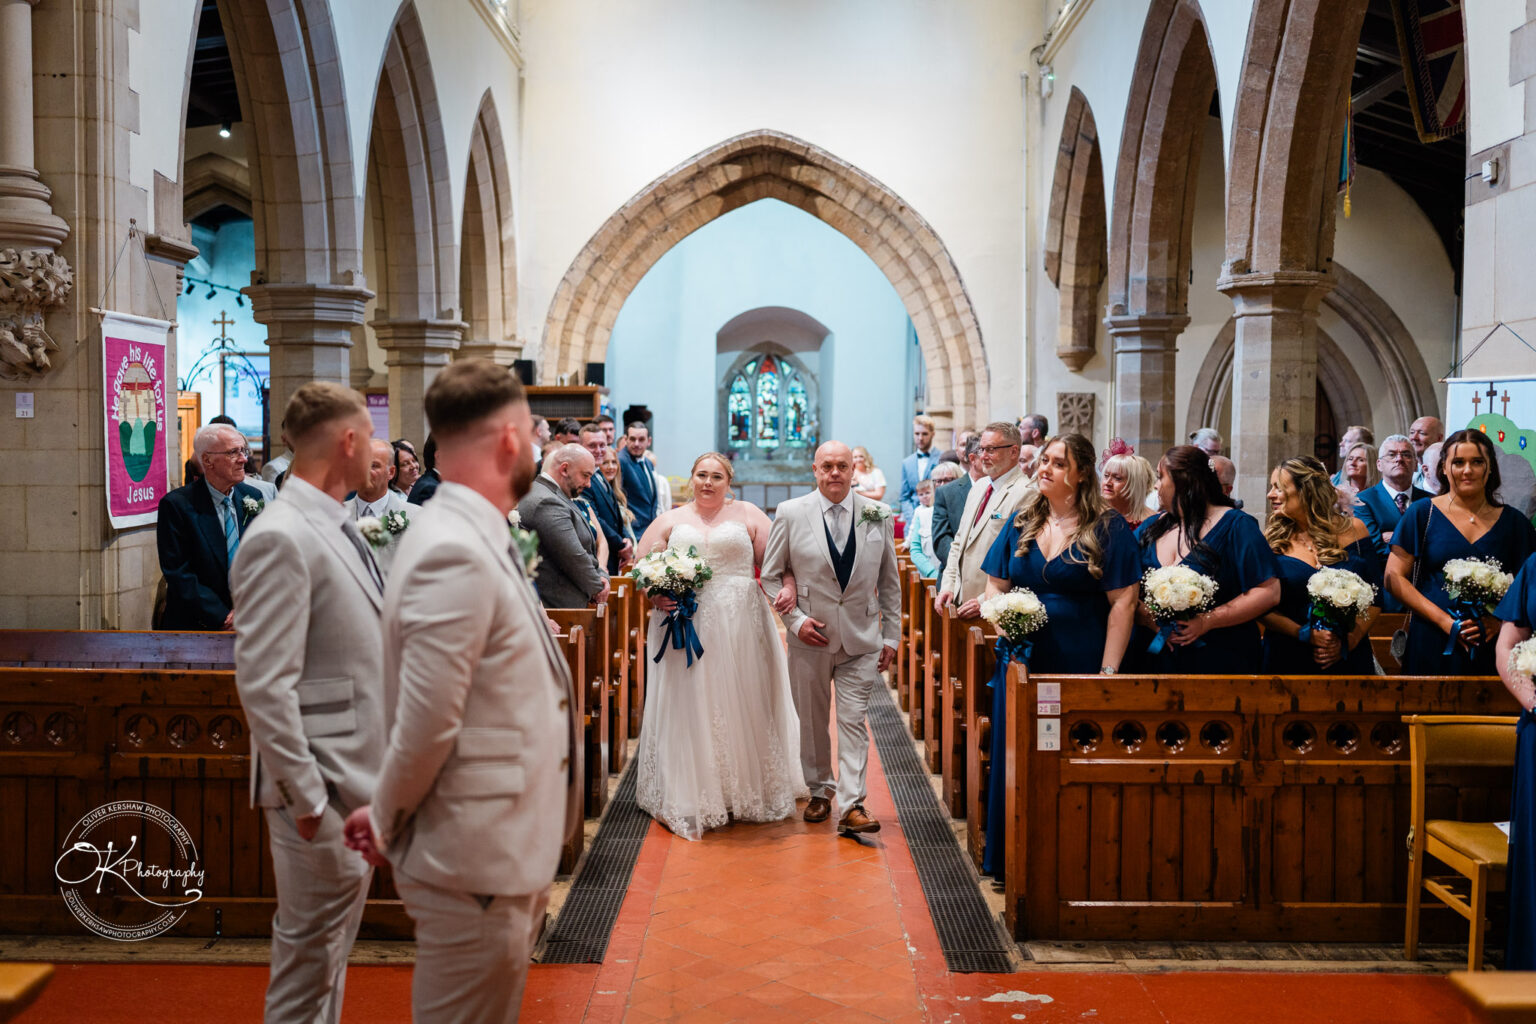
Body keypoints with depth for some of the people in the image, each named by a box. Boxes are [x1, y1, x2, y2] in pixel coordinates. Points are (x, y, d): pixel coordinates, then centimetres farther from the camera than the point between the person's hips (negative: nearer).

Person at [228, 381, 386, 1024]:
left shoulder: (335, 527, 11)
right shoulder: (280, 539, -20)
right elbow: (264, 686, -23)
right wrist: (308, 796, -21)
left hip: (361, 777, 9)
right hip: (325, 788, -9)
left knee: (333, 943, 21)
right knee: (310, 953, 5)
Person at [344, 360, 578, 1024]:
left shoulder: (470, 536, 8)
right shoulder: (457, 555, -23)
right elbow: (425, 726, -22)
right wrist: (387, 823, -6)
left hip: (502, 856, 9)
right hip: (476, 867, -9)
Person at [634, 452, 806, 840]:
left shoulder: (748, 515, 7)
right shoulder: (670, 520, 11)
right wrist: (656, 594, -10)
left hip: (740, 627, 0)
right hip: (685, 626, 1)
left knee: (742, 706, 5)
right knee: (689, 708, 2)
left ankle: (748, 791, 20)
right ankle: (691, 797, 11)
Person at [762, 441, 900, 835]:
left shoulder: (878, 516, 2)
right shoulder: (790, 514, -2)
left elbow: (889, 581, 8)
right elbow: (770, 575, 3)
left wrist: (891, 636, 7)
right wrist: (795, 619, -8)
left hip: (861, 638, 0)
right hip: (810, 638, 0)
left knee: (854, 720, -4)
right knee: (812, 721, 11)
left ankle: (851, 805, -2)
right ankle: (819, 792, 29)